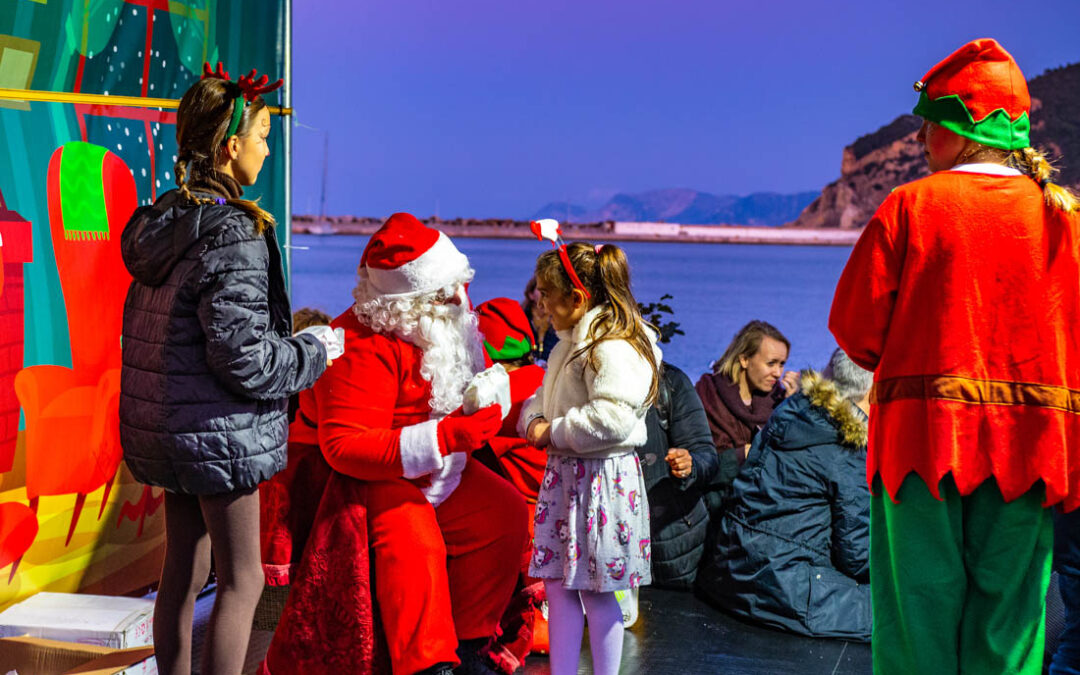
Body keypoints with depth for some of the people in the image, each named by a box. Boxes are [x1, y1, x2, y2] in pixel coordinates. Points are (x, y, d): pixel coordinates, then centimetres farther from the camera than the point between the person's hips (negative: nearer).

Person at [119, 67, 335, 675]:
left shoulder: (161, 223, 7)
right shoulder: (233, 235, -20)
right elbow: (244, 358, -23)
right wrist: (314, 352, -6)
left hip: (160, 423, 9)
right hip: (218, 431, -9)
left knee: (182, 569, 18)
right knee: (241, 580, 3)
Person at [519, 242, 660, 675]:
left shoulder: (612, 349, -20)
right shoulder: (571, 343, 13)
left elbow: (613, 419, -30)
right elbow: (547, 395, 22)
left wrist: (554, 433, -19)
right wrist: (534, 419, -1)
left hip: (601, 479, -10)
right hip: (565, 473, 10)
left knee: (597, 592, 3)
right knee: (557, 583, 12)